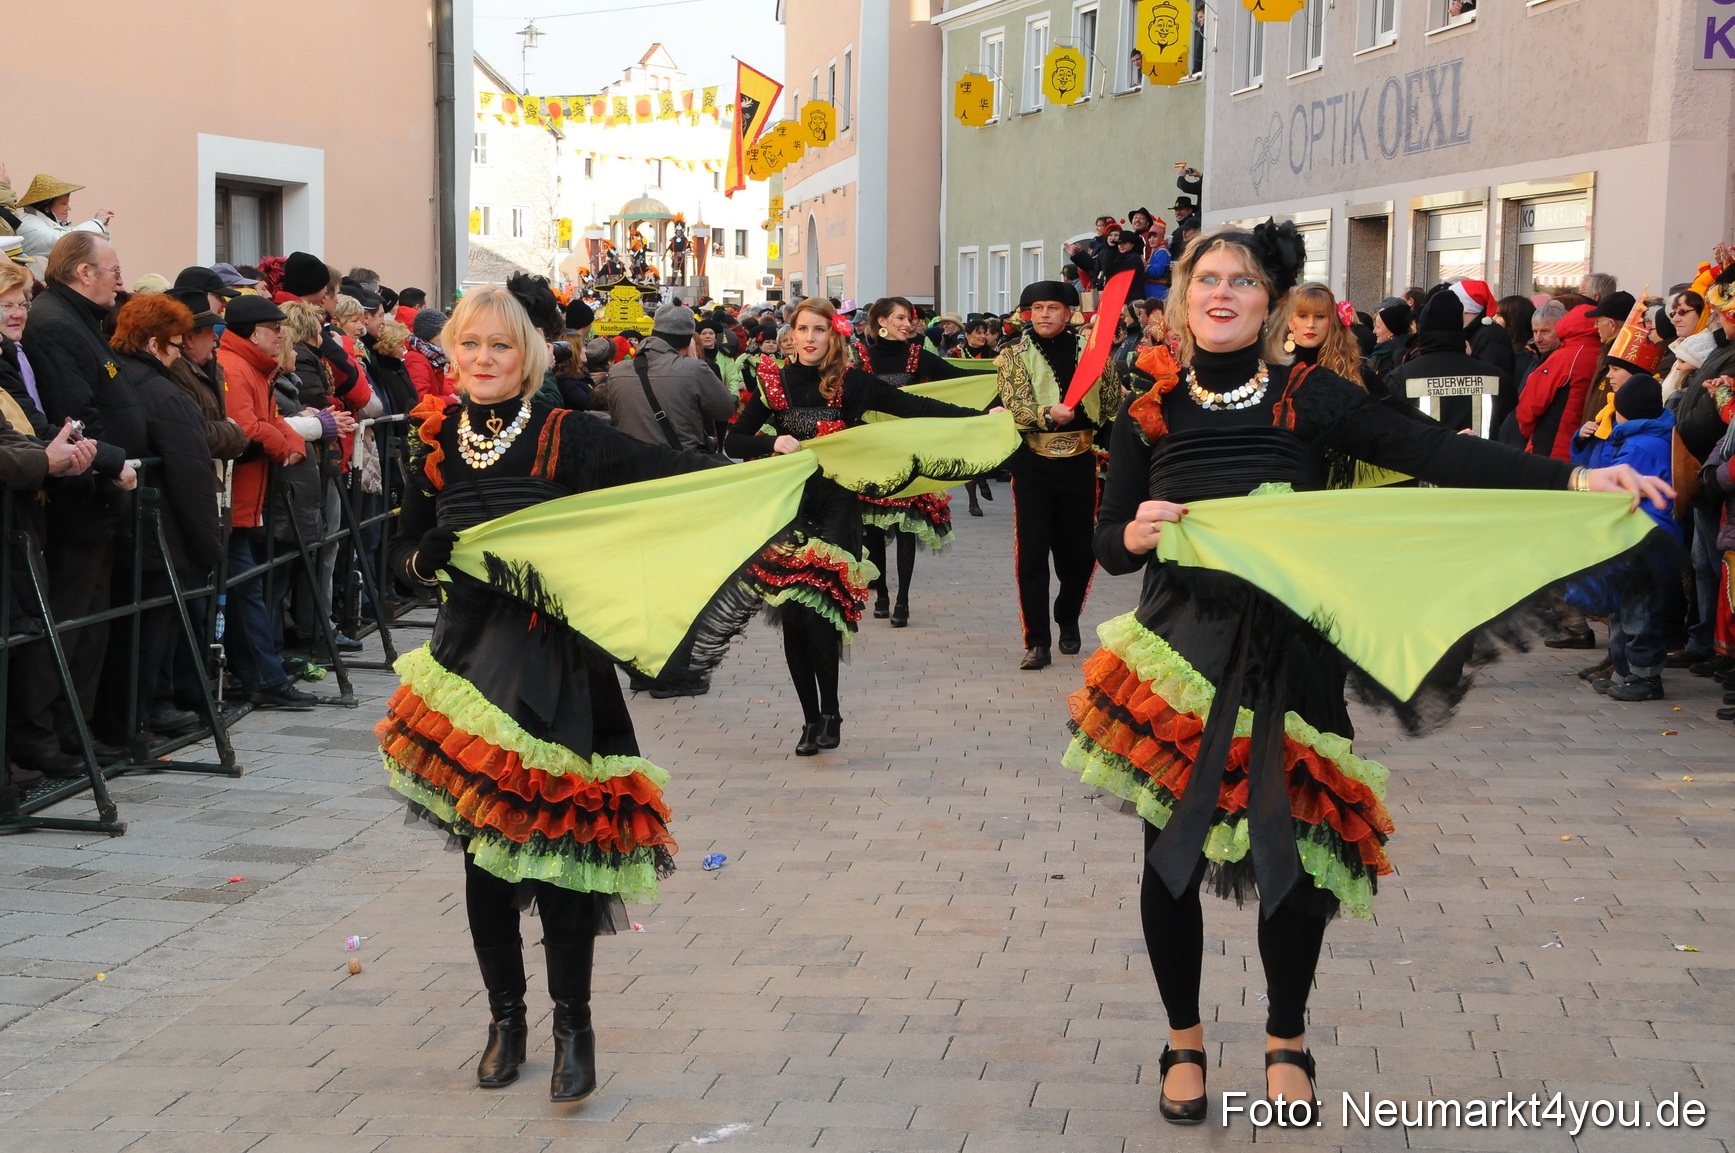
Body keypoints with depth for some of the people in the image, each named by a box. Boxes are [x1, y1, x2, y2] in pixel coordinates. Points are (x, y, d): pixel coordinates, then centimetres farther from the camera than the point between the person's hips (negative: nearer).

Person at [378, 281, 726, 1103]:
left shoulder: (565, 438, -6)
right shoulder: (438, 446, 7)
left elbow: (668, 471, -13)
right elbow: (402, 549, 15)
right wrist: (426, 560, -8)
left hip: (554, 664, -4)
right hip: (471, 655, 4)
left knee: (553, 838, -9)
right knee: (482, 844, 8)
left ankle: (572, 1025, 6)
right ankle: (505, 1017, 25)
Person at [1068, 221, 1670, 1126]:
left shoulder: (1311, 397, -1)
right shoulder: (1149, 413, 3)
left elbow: (1434, 453, -9)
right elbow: (1107, 539, 8)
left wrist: (1575, 479, -18)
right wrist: (1135, 535, -16)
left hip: (1288, 657, -1)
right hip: (1178, 652, 1)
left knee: (1291, 856, -1)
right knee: (1171, 853, 4)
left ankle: (1286, 1041, 25)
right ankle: (1184, 1041, 28)